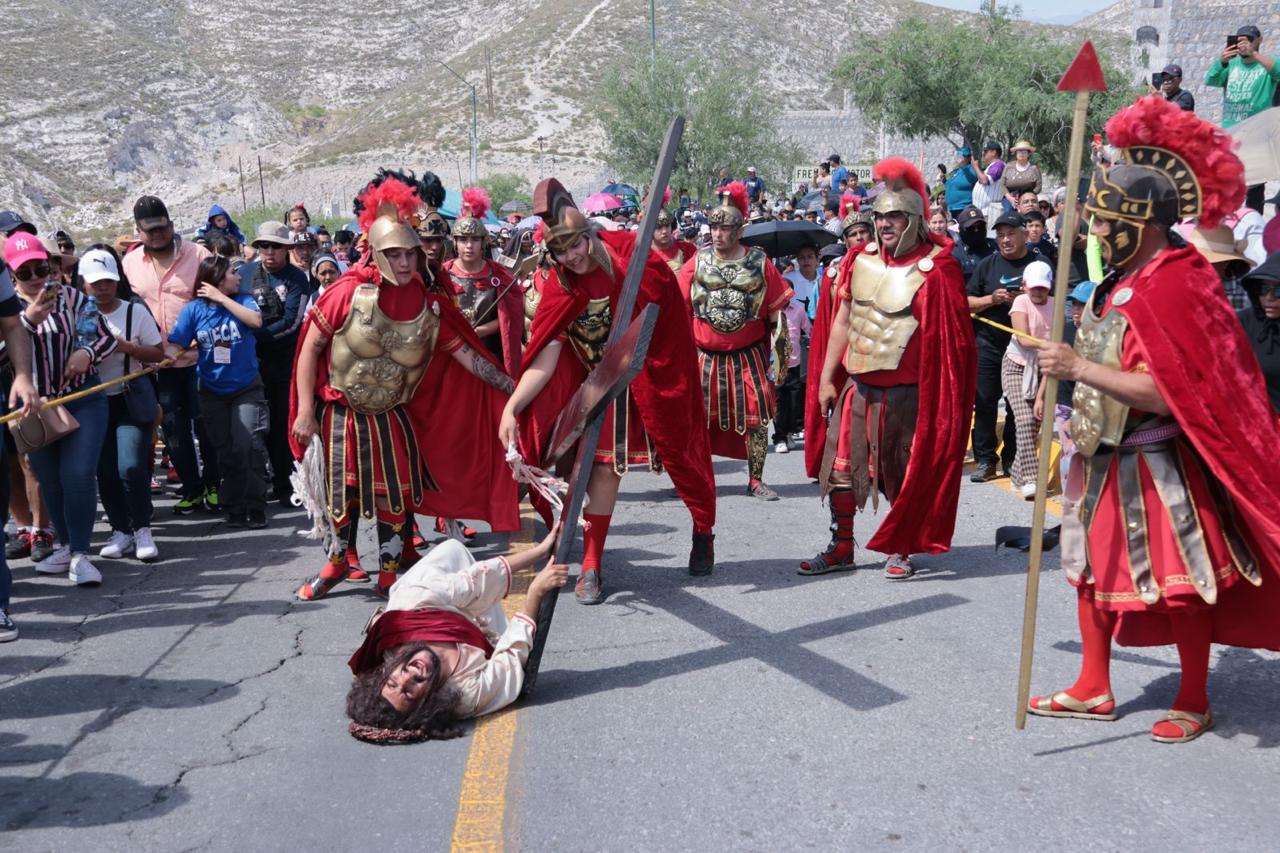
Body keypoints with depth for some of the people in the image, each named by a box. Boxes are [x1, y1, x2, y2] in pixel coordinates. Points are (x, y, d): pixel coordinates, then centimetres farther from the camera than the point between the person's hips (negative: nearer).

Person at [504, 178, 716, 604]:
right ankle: (591, 567, 7)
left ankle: (704, 532, 36)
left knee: (681, 452, 10)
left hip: (658, 375, 0)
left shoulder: (631, 254, -17)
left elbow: (668, 311, -4)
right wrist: (511, 407, -29)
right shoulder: (559, 288, -14)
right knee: (605, 466, -2)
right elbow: (545, 359, -19)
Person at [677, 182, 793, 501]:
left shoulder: (759, 263, -3)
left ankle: (756, 480, 11)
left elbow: (776, 312, 1)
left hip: (748, 355, -1)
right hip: (704, 355, 1)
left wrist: (778, 356, -2)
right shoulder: (697, 262, 0)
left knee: (757, 417, -1)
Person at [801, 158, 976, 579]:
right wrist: (827, 378, 9)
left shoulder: (935, 268, -10)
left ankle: (901, 551, 21)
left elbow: (948, 338, -10)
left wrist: (935, 395, -14)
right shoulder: (861, 260, 7)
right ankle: (841, 547, 21)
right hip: (856, 384, 5)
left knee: (904, 474, 6)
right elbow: (842, 322, 11)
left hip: (905, 391, -5)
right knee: (840, 465, 9)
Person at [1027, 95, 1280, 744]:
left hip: (1158, 463, -10)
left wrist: (1078, 368, -26)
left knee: (1179, 580, 3)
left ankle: (1194, 704, 18)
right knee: (1093, 566, 14)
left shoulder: (1170, 285, -20)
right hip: (1108, 457, 10)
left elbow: (1167, 394, -28)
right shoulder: (1121, 282, 8)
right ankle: (1094, 690, 26)